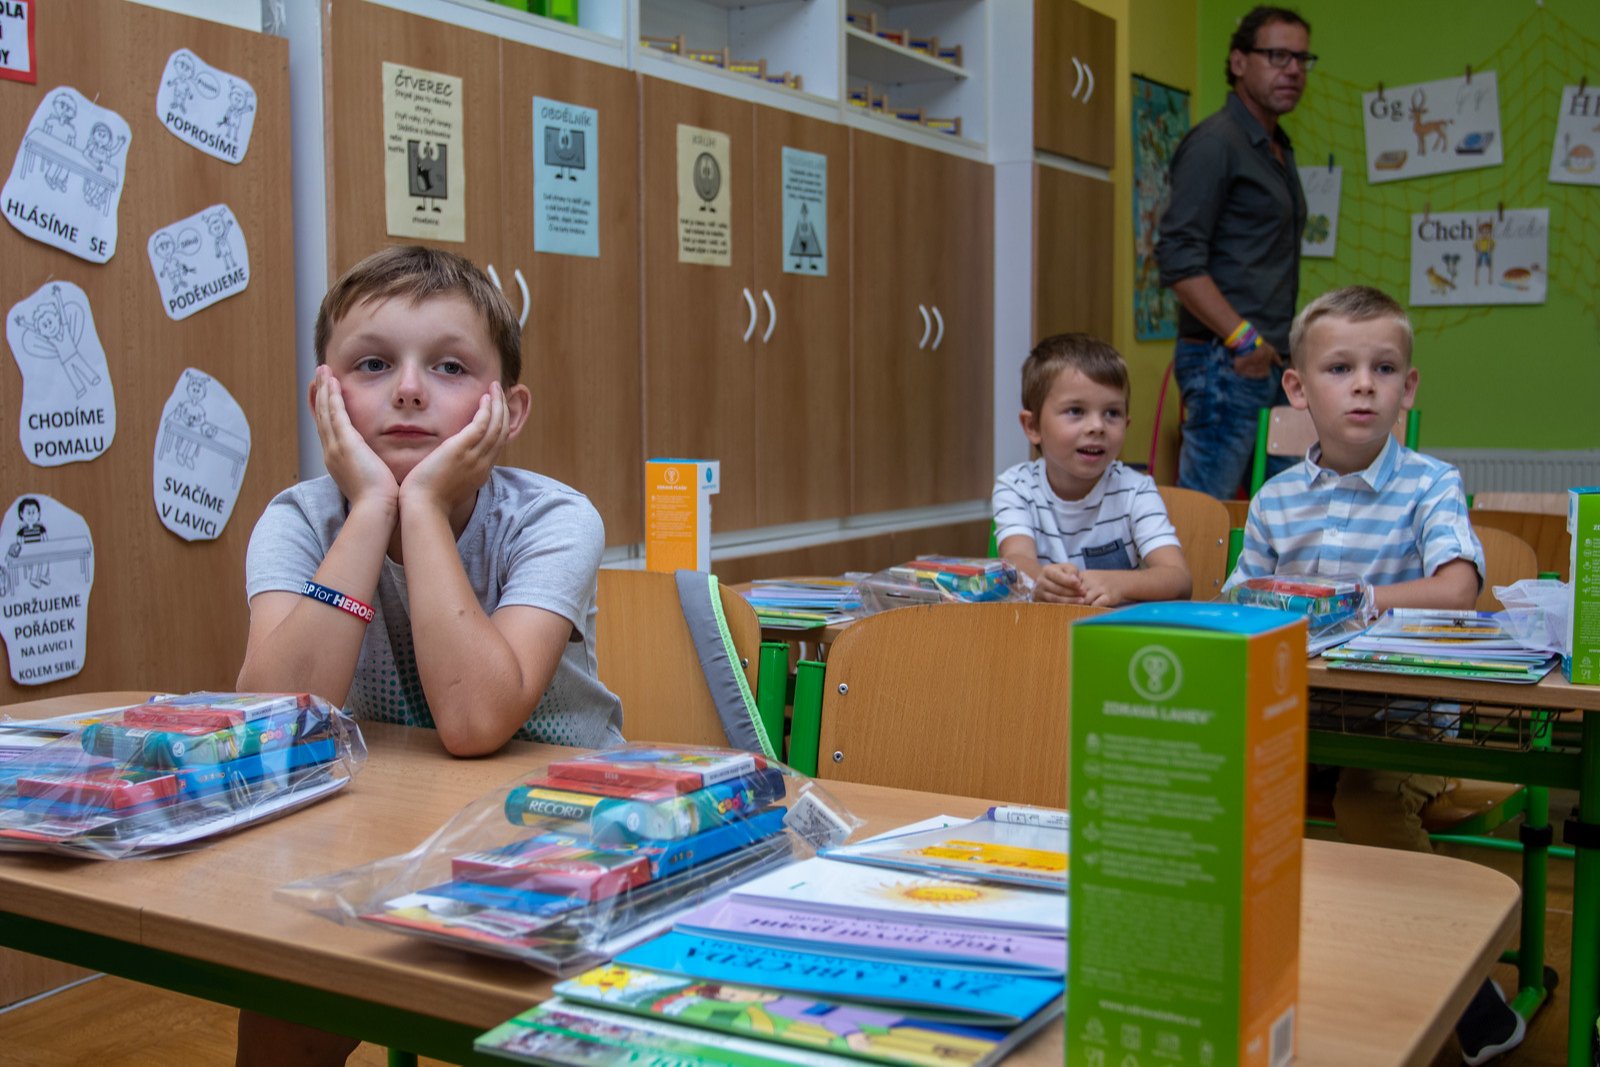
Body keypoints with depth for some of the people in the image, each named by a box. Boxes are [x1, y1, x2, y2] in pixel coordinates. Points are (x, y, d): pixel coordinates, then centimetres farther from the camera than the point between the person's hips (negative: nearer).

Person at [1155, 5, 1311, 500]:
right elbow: (1178, 259, -17)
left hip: (1272, 361, 10)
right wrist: (1241, 338, -21)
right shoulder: (1214, 143, -9)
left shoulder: (1278, 151, 21)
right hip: (1225, 362, -10)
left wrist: (1282, 347, 16)